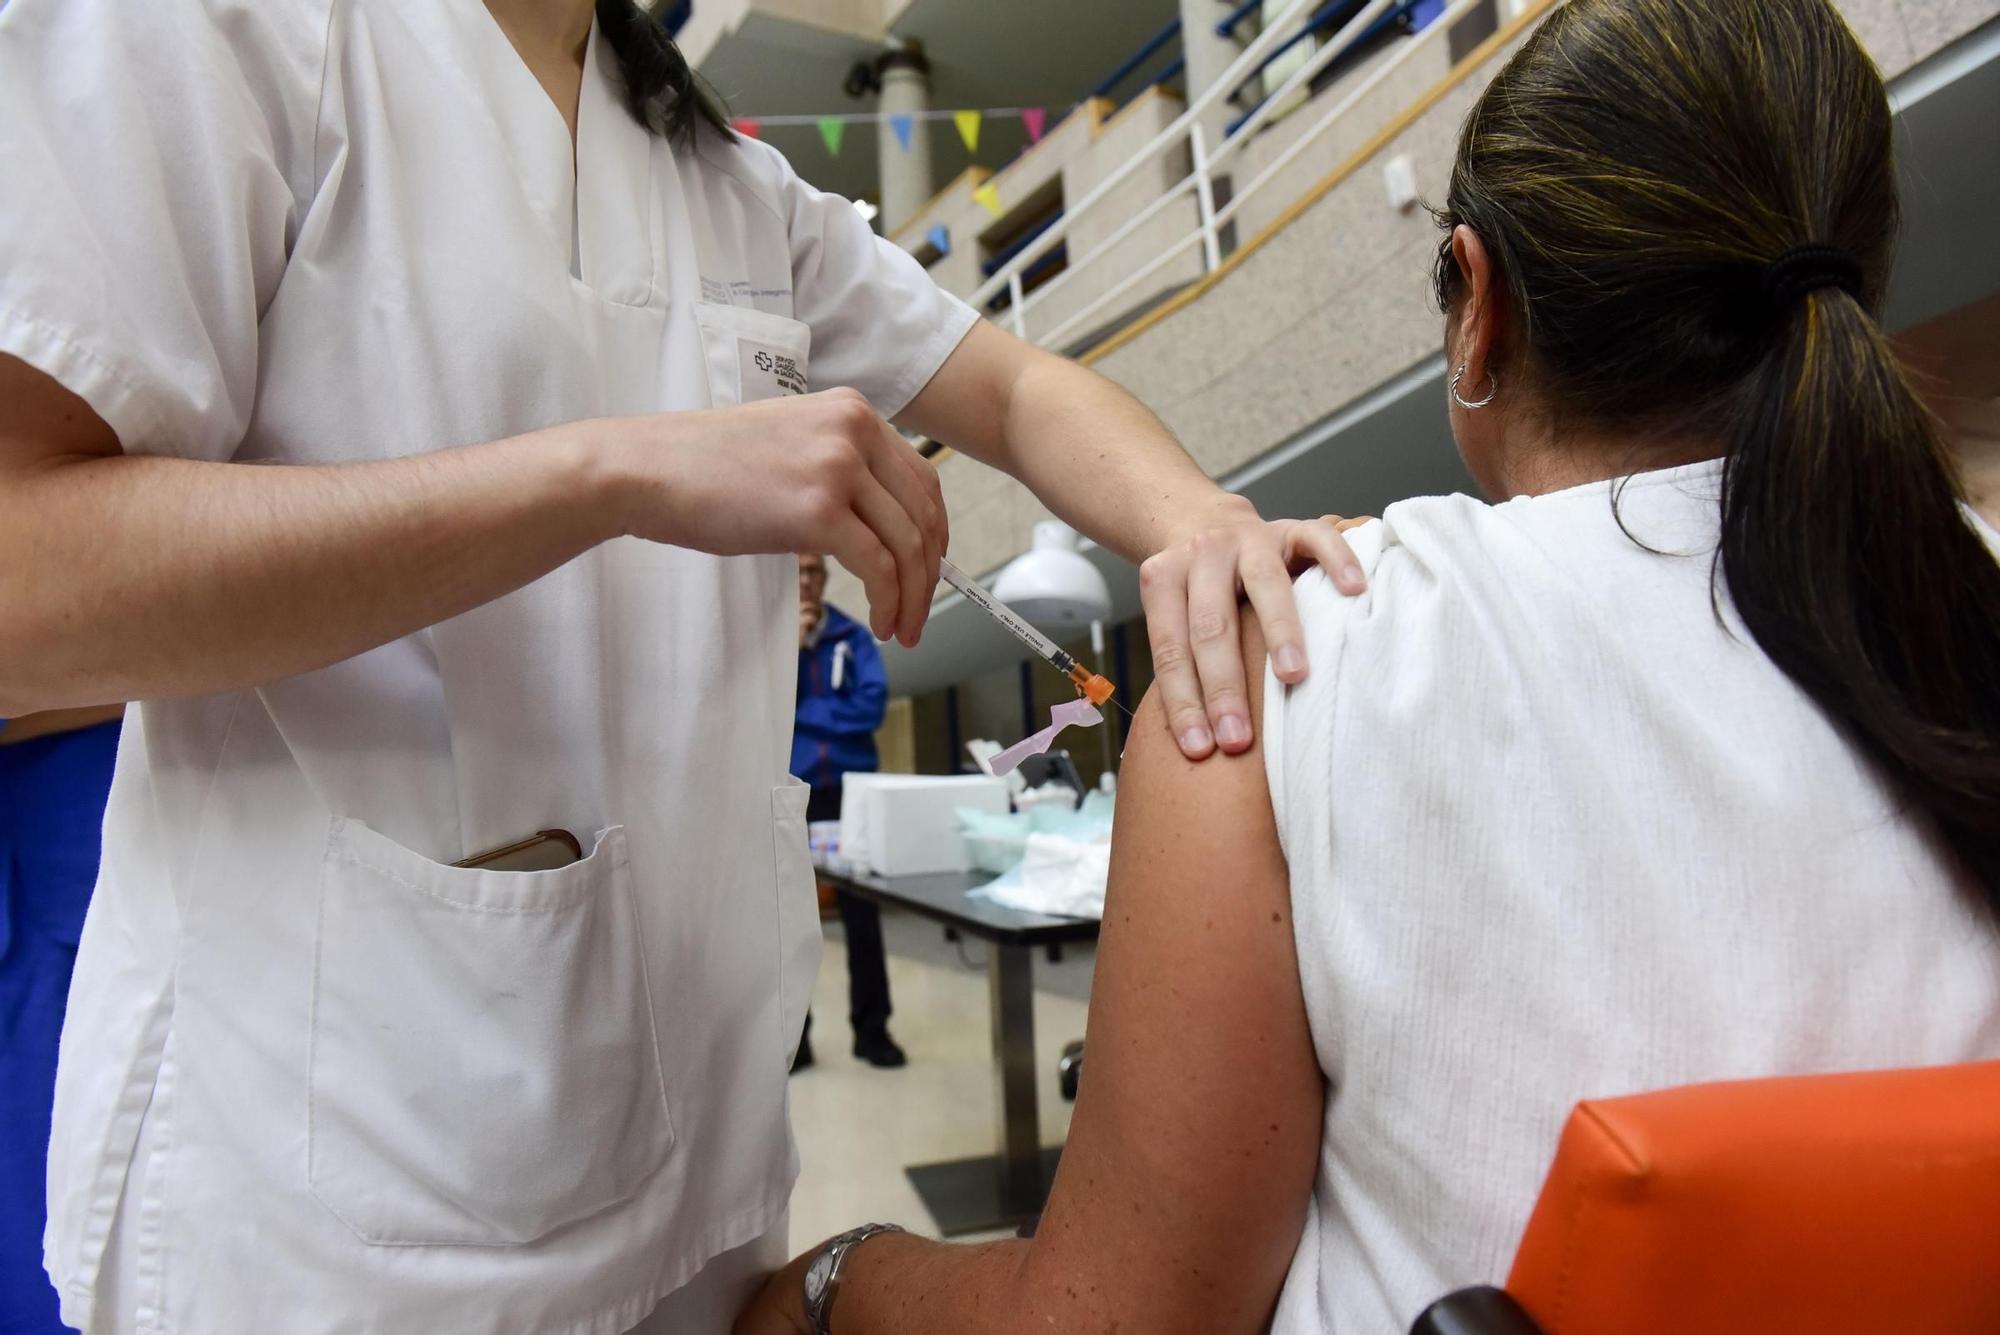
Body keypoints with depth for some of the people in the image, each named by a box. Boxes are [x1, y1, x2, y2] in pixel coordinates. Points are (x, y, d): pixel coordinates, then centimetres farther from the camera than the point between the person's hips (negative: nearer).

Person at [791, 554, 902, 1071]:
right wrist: (790, 647, -14)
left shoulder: (854, 637, 4)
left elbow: (871, 705, -8)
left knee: (862, 912, 3)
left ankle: (871, 1028, 13)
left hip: (851, 789, 0)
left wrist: (798, 714, -8)